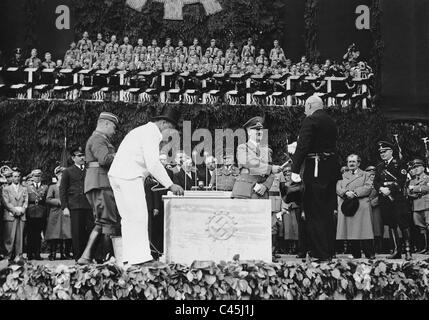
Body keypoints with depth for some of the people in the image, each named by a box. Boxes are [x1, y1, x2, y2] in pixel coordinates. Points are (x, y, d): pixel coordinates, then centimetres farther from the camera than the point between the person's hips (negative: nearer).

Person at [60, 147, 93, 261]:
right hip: (75, 206, -2)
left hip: (89, 205, 2)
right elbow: (62, 190, 6)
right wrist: (64, 207, -4)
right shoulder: (68, 171, 12)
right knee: (77, 233, -4)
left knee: (90, 230, -8)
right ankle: (78, 257, 0)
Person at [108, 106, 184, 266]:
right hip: (129, 177, -10)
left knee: (128, 217, 11)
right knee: (138, 216, -9)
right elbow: (153, 164, -17)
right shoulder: (151, 133, -9)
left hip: (117, 175, 10)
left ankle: (129, 255, 13)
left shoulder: (143, 131, 24)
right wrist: (170, 185, -13)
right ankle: (139, 256, -10)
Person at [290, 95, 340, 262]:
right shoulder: (331, 122, 16)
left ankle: (321, 253, -4)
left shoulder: (311, 120, -9)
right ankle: (330, 251, 19)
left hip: (316, 169, -8)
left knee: (315, 212, -3)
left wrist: (295, 170, -18)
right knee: (328, 212, 14)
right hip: (332, 168, 8)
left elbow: (302, 146, -17)